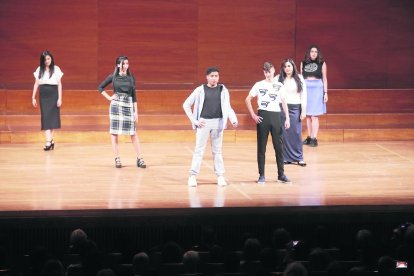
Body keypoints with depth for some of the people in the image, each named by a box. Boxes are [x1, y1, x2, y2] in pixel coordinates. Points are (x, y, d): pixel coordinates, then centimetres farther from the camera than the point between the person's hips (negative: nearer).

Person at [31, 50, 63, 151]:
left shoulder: (56, 69, -1)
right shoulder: (39, 70, 4)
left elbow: (59, 84, 0)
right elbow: (36, 84, 7)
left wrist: (60, 98, -4)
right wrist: (33, 97, 4)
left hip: (53, 94, -1)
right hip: (43, 95, 1)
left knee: (52, 117, 1)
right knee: (45, 117, -6)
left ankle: (50, 140, 8)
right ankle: (49, 141, -11)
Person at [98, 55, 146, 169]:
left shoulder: (131, 77, 6)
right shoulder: (113, 77, 1)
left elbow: (134, 95, 7)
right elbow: (100, 88, 11)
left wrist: (136, 111, 4)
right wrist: (109, 97, 0)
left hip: (129, 105, 1)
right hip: (116, 105, -1)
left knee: (133, 133, 0)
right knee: (114, 132, 0)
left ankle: (139, 159, 1)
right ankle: (117, 159, 7)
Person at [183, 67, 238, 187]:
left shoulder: (223, 90, 4)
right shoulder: (200, 90, -2)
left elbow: (227, 107, 4)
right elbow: (186, 105, 3)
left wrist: (234, 120, -13)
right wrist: (194, 120, -2)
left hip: (218, 122, 2)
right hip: (204, 122, -2)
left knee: (217, 151, 9)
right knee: (199, 150, -1)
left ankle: (220, 176, 13)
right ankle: (193, 176, 2)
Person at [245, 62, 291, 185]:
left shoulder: (279, 85, 7)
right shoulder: (259, 85, 3)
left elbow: (284, 102, 9)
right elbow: (247, 99, 5)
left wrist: (287, 118, 2)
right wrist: (253, 115, -3)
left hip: (276, 115, 1)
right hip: (263, 116, -1)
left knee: (279, 146, 2)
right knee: (261, 148, 2)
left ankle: (281, 174, 9)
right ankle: (261, 175, 7)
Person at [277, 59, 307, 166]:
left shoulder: (299, 79, 5)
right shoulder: (278, 79, 2)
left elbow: (303, 95, 5)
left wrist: (303, 110, 1)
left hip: (295, 108, 0)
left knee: (296, 133, 0)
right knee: (284, 134, 1)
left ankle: (299, 158, 6)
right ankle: (286, 157, 9)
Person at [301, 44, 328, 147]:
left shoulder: (322, 63, 0)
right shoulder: (303, 63, 8)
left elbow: (324, 79, 3)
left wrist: (325, 92, -2)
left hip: (317, 89, -3)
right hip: (306, 89, 3)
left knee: (314, 115, -8)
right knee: (308, 115, 7)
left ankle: (314, 139, -9)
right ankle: (309, 137, 13)